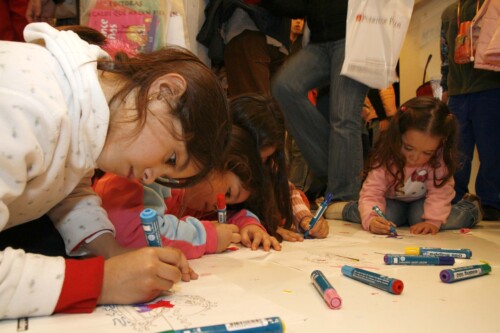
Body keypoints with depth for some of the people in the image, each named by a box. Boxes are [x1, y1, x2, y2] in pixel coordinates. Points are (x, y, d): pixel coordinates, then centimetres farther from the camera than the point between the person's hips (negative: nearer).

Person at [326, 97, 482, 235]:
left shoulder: (440, 160, -28)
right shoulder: (385, 157, -31)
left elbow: (440, 191, -24)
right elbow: (371, 193, -33)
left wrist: (433, 220, -40)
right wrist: (371, 219, -53)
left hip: (421, 201, 2)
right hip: (392, 201, -2)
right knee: (386, 216, -33)